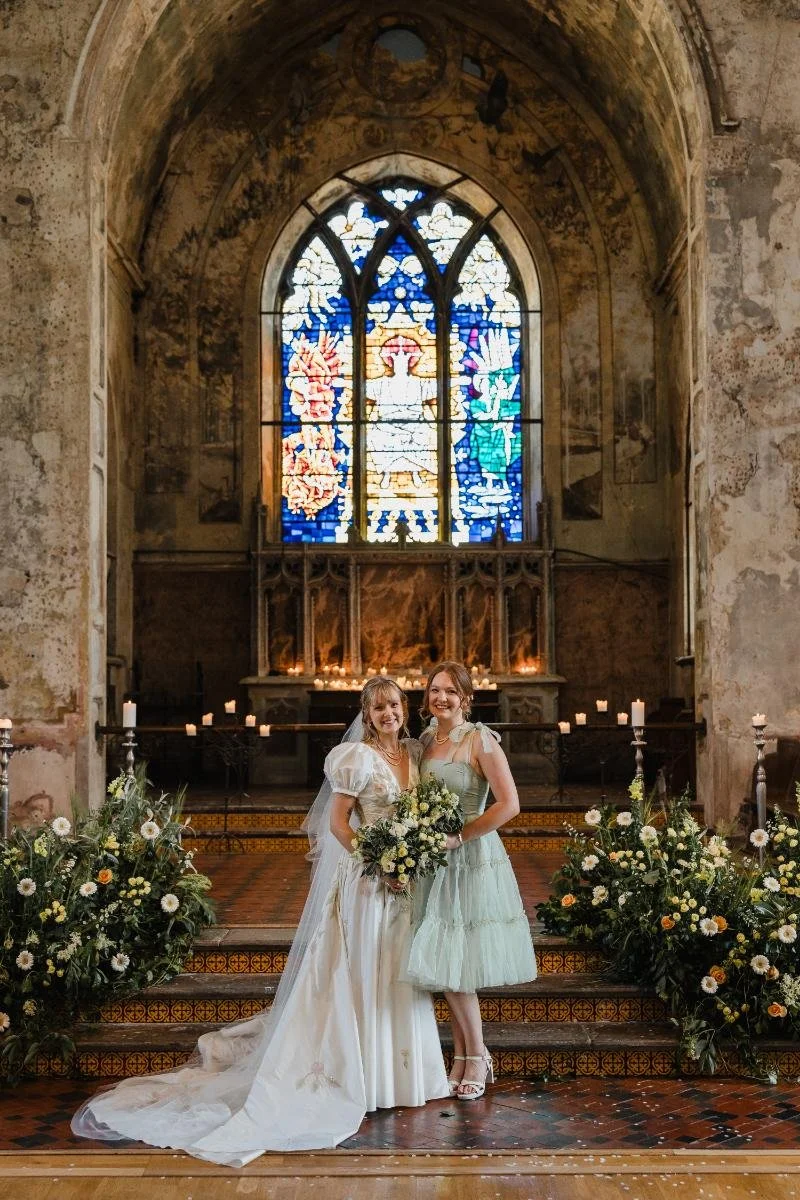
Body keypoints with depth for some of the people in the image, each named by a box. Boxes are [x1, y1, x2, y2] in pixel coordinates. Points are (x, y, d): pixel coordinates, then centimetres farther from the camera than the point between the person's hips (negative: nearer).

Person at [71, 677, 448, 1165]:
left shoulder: (415, 752, 9)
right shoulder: (358, 756, -11)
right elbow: (337, 823, -12)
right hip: (367, 880, -7)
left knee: (400, 975, 13)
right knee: (361, 976, 1)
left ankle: (398, 1068, 25)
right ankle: (360, 1075, 12)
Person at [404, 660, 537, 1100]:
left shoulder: (480, 740, -9)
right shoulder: (426, 741, 10)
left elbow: (509, 804, -15)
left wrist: (459, 836, -16)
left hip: (471, 859, -6)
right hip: (435, 861, 6)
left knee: (457, 964, -4)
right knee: (443, 965, 7)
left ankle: (477, 1056, 13)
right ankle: (464, 1056, 18)